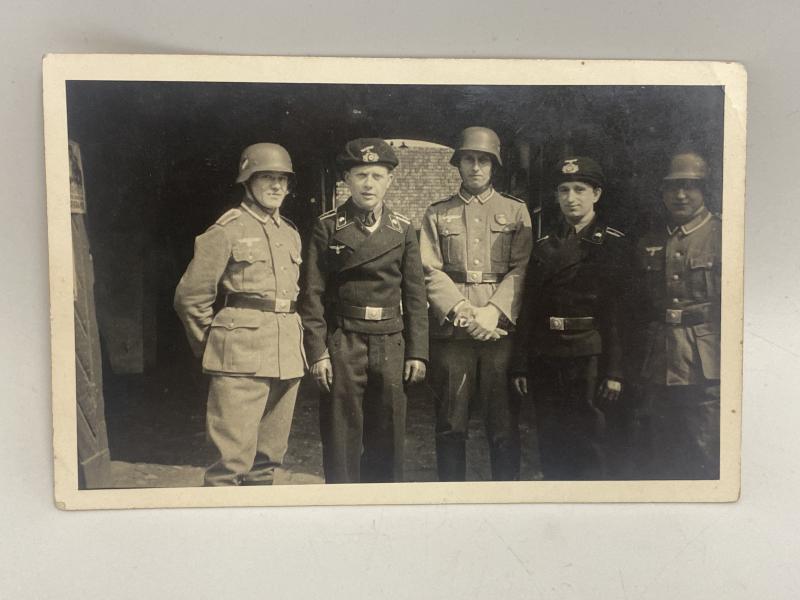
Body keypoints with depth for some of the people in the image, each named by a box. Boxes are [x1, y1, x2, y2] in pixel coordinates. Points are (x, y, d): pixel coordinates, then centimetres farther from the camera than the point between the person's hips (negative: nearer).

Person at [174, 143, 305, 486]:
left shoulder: (291, 233, 16)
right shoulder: (227, 230, -3)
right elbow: (190, 297, -2)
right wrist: (214, 348, 5)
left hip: (287, 357, 7)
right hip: (242, 357, -6)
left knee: (269, 457, 12)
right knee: (233, 458, -6)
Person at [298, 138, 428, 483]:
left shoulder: (403, 230, 8)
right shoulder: (327, 227, 1)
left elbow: (415, 296, 8)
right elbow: (312, 294, -1)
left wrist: (417, 352, 4)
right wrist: (317, 352, -7)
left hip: (391, 346, 2)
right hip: (343, 345, -2)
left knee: (388, 439, 9)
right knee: (342, 440, 3)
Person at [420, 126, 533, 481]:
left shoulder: (516, 211, 12)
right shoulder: (437, 214, 13)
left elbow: (522, 269, 0)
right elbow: (430, 271, 1)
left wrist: (493, 312, -14)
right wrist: (462, 311, -14)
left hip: (501, 329, 0)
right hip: (451, 331, 0)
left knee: (504, 422, 4)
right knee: (451, 425, 6)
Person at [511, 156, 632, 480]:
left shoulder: (613, 244, 0)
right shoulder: (543, 247, 11)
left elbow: (619, 310, -7)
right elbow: (528, 310, 7)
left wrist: (614, 370, -12)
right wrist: (521, 366, 3)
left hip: (591, 358, -4)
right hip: (547, 360, 4)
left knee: (594, 447, 2)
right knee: (552, 450, 11)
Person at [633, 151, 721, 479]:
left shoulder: (722, 236, -1)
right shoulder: (648, 242, 12)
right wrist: (637, 360, 12)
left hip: (706, 369, -4)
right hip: (657, 369, 5)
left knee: (707, 458, 1)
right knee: (657, 458, 14)